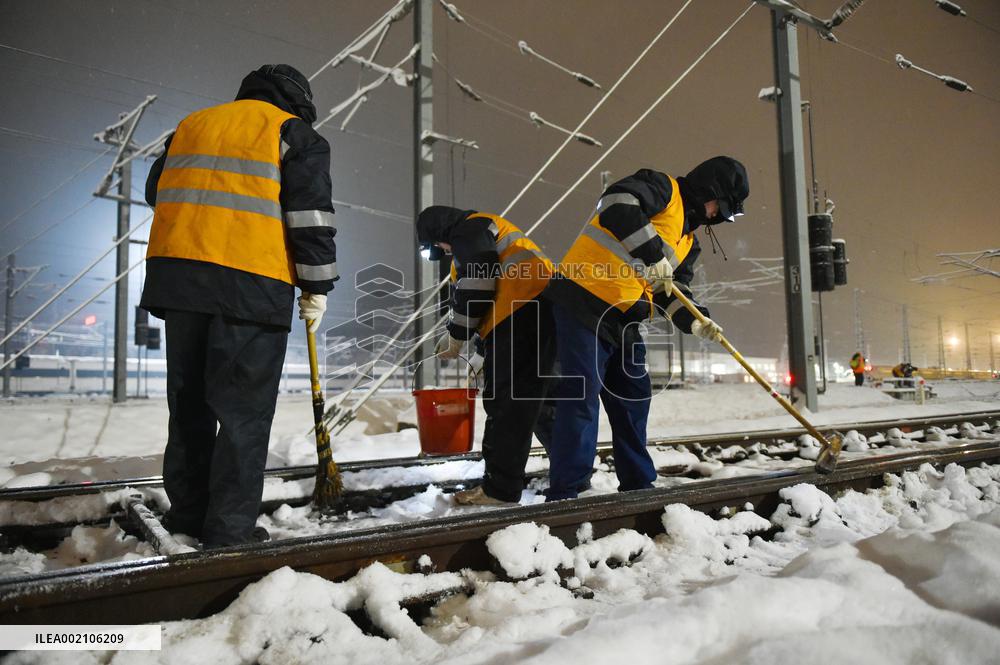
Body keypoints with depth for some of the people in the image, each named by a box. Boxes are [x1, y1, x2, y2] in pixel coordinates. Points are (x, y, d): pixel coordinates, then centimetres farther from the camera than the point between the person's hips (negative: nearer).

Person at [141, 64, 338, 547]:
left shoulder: (191, 124, 24)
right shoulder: (294, 133, 7)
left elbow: (157, 191, 28)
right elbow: (311, 214, -4)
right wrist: (317, 287, -1)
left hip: (175, 274, 6)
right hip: (250, 282, -6)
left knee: (188, 401, 15)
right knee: (242, 411, 0)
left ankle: (187, 513, 23)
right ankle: (229, 527, 2)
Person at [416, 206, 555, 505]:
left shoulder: (468, 229, 1)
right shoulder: (485, 231, 33)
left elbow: (476, 287, -12)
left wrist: (456, 336, -2)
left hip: (521, 315, -10)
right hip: (539, 312, 10)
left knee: (506, 401, -10)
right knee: (525, 399, 15)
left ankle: (500, 489, -8)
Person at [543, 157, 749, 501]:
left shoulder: (688, 241, 22)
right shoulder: (663, 188, -3)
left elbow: (673, 290, 17)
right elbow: (617, 201, -23)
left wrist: (696, 322, -2)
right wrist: (652, 254, -25)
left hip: (623, 318, 10)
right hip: (584, 300, -9)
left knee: (634, 397, 12)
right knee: (582, 393, -11)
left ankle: (637, 483, 24)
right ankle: (565, 492, -6)